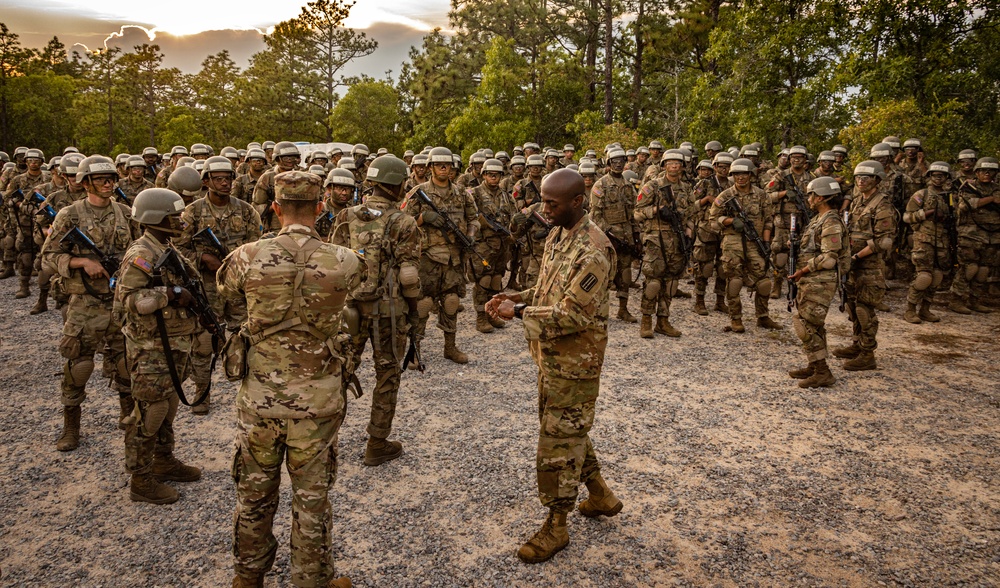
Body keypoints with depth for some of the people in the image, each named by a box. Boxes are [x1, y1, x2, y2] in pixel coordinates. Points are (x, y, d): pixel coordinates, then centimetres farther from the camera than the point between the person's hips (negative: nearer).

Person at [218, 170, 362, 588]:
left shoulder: (247, 257, -11)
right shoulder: (344, 263, -13)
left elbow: (226, 292, 10)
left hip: (259, 400, 2)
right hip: (318, 403, -1)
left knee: (254, 496, 22)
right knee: (311, 500, 15)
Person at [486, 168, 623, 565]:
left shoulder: (593, 250, -23)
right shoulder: (557, 235, 7)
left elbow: (573, 315, -25)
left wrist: (519, 313, -21)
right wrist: (516, 297, -1)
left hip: (574, 361, -9)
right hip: (550, 355, 9)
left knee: (559, 440, 2)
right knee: (570, 430, 21)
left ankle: (556, 526, 18)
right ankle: (601, 496, 40)